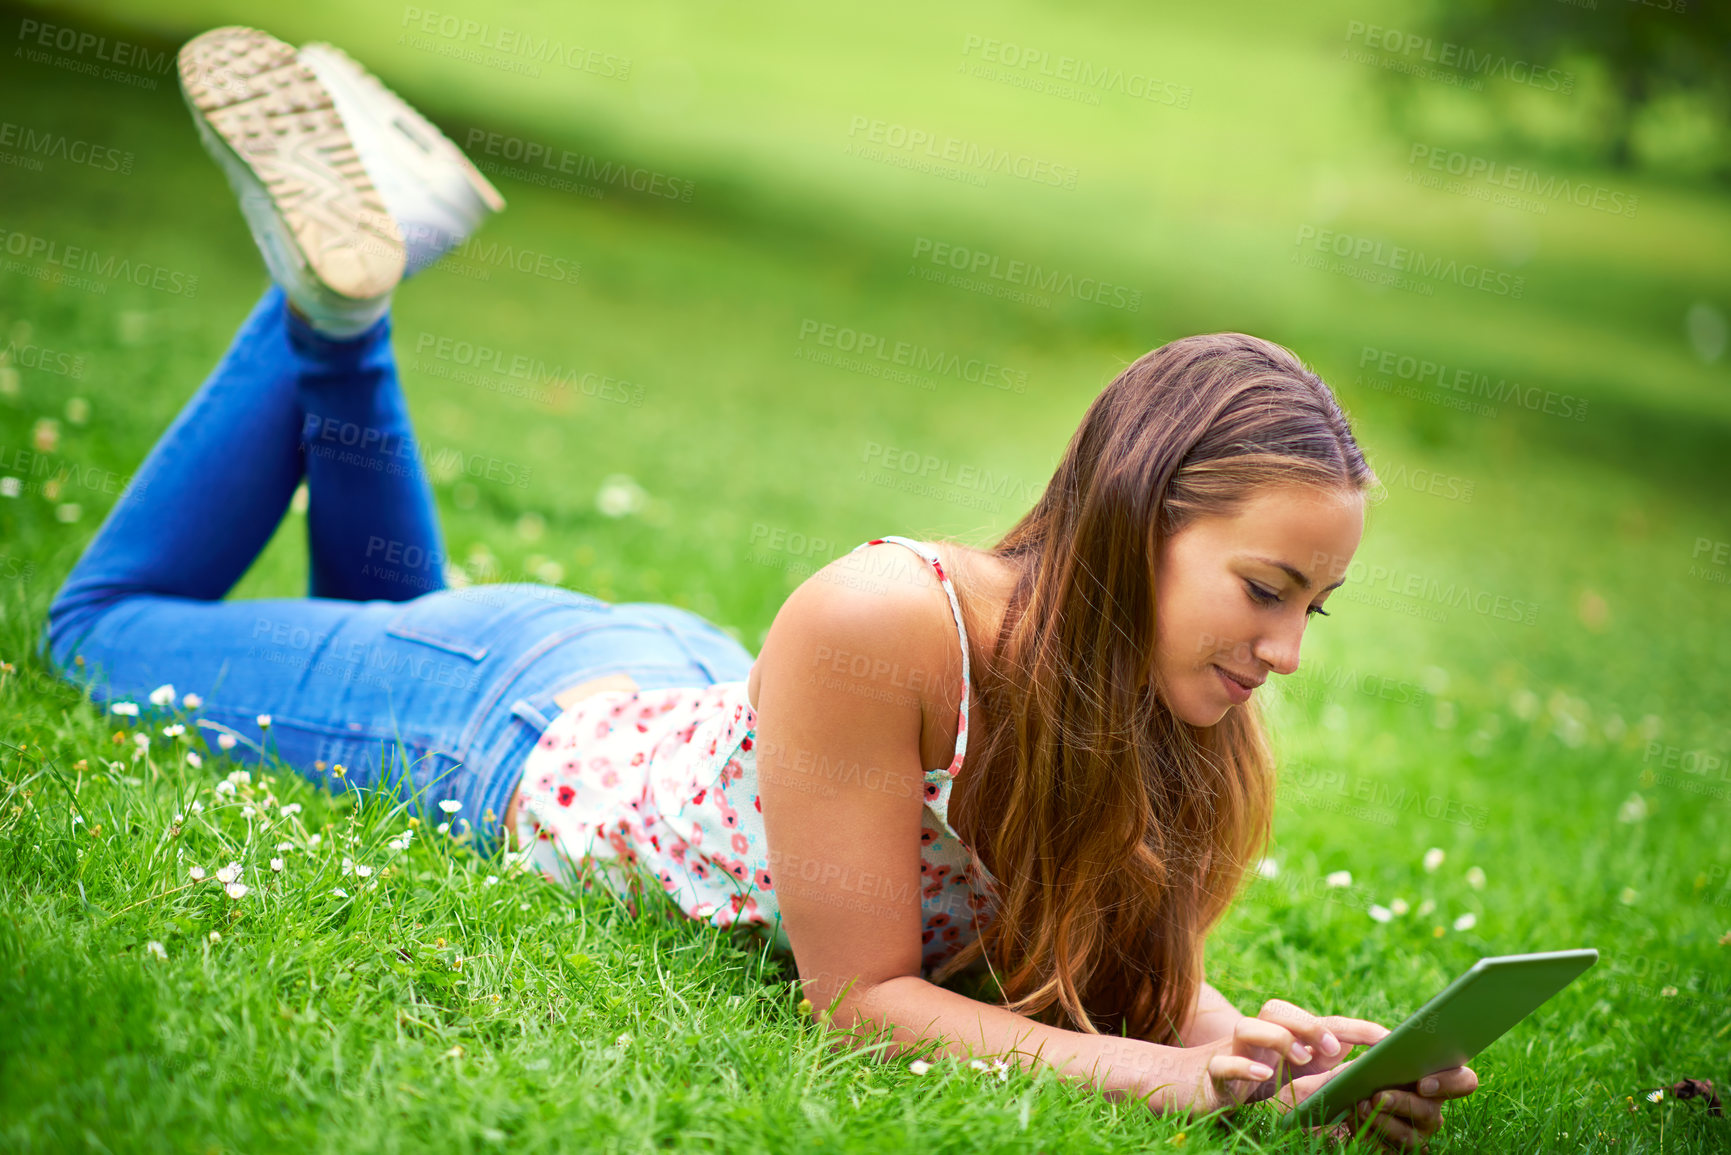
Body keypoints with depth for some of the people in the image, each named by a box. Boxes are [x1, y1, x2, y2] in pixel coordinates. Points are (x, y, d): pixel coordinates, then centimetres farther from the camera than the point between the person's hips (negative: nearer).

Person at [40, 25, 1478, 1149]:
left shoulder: (1187, 720, -25)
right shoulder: (882, 622, -43)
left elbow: (1146, 970, -14)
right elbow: (861, 993, -35)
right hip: (515, 725, -5)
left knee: (386, 616, 37)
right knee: (110, 624, 20)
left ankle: (340, 313, 29)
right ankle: (333, 285, 18)